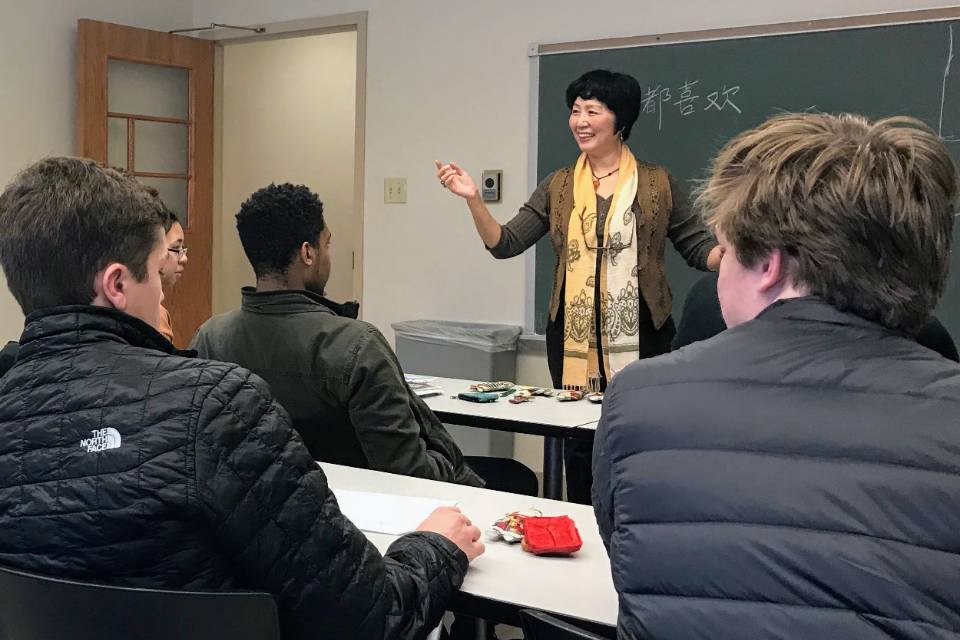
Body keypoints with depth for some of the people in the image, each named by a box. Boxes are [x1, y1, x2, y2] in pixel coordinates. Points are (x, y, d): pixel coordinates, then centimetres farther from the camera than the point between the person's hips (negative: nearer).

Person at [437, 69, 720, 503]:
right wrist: (473, 199, -10)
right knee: (578, 441, 7)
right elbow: (505, 244, 4)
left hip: (640, 336, -2)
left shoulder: (657, 183, 3)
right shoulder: (558, 186, 9)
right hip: (573, 337, 2)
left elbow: (698, 248, 3)